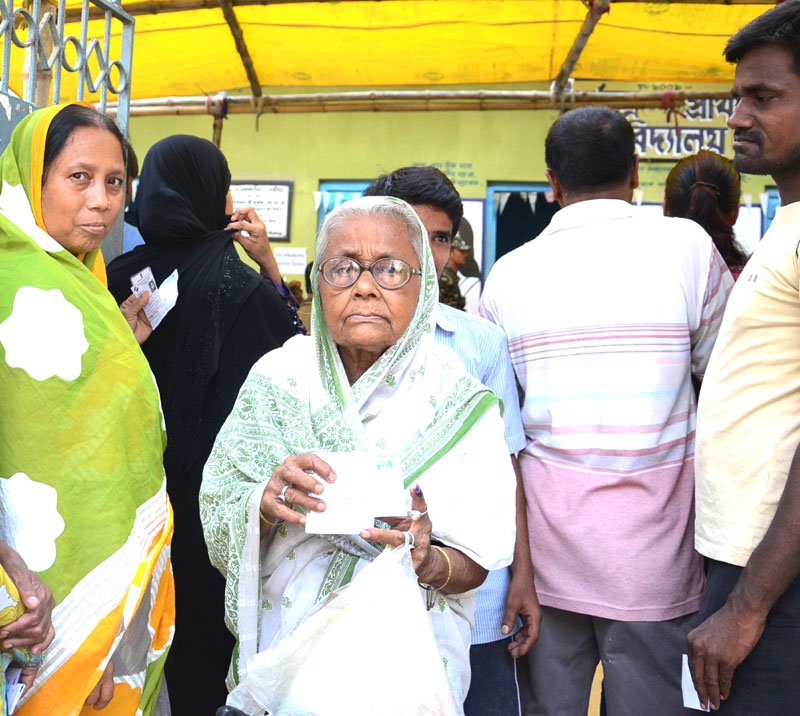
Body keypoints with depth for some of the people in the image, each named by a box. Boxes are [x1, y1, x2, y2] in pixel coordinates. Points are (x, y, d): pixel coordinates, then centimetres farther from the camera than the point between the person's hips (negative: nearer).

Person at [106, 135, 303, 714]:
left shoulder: (122, 276, -4)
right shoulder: (240, 285, -19)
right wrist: (269, 263, -6)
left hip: (146, 484, 5)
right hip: (215, 487, -5)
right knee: (212, 623, 12)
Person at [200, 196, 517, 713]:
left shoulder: (457, 398, -10)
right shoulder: (277, 377, -6)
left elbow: (476, 563, -7)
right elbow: (217, 524, -6)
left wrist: (428, 562, -28)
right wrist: (266, 501, -27)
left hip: (408, 656, -1)